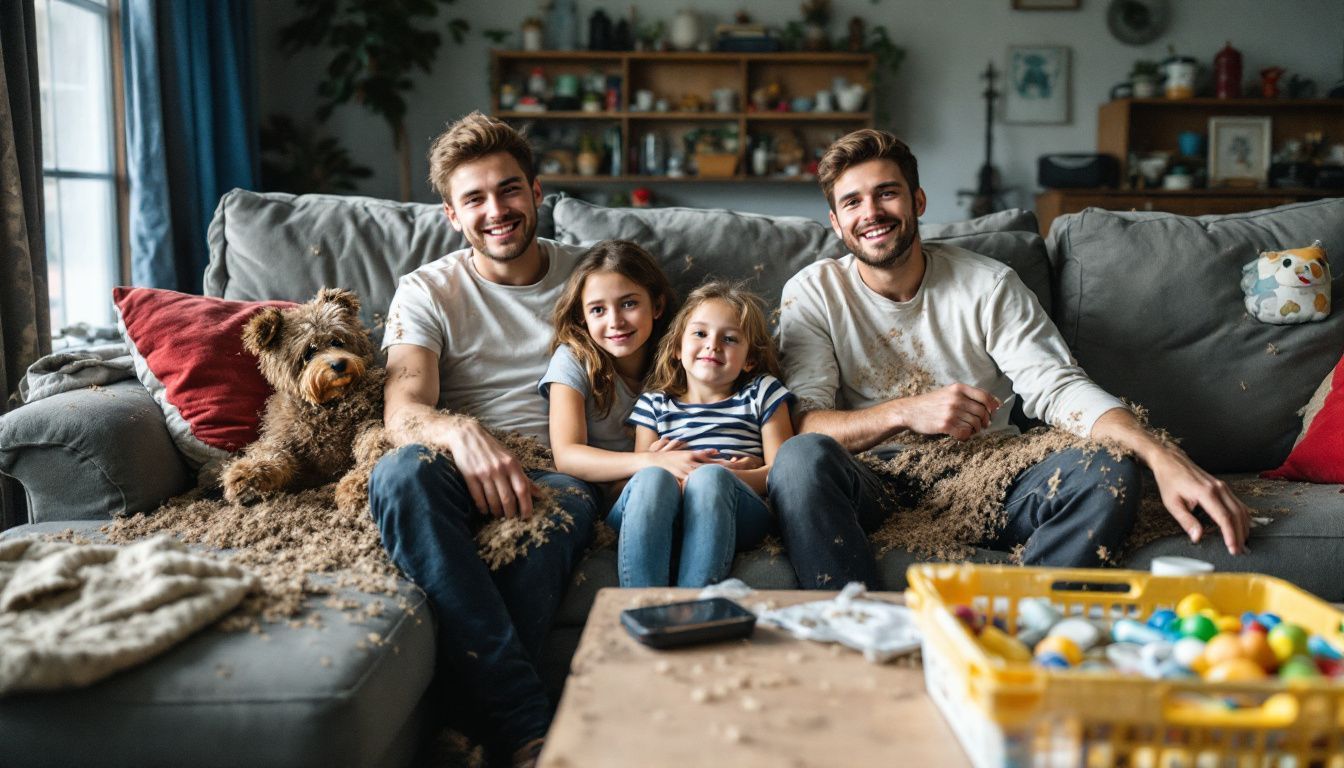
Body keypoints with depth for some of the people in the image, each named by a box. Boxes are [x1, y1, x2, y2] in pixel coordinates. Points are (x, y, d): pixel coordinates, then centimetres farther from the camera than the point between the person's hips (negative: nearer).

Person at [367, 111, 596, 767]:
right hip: (462, 469, 0)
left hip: (556, 471, 0)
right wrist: (460, 433, -31)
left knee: (562, 510, -38)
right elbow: (402, 412, -6)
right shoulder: (427, 292, 10)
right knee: (403, 470, -36)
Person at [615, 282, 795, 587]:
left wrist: (728, 476, -10)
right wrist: (663, 467, -10)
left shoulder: (762, 394, 24)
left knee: (710, 477, -35)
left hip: (728, 516, -1)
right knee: (652, 478, -34)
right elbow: (637, 470, 14)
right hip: (658, 520, 1)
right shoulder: (655, 404, 28)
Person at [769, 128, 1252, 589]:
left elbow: (1059, 388, -8)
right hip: (875, 493, -1)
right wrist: (905, 412, -24)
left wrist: (1164, 457, -24)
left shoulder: (988, 285, 4)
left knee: (1107, 472, -25)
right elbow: (802, 423, -7)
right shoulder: (812, 294, 2)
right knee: (802, 458, -34)